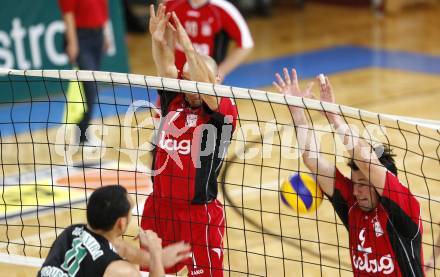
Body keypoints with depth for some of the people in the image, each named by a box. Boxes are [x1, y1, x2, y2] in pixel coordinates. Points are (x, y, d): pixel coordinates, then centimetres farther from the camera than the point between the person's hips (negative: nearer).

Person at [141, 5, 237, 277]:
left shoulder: (223, 113, -8)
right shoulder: (173, 102, 5)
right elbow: (167, 69, -10)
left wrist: (188, 47, -37)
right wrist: (159, 42, -30)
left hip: (199, 213, -6)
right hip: (159, 207, 6)